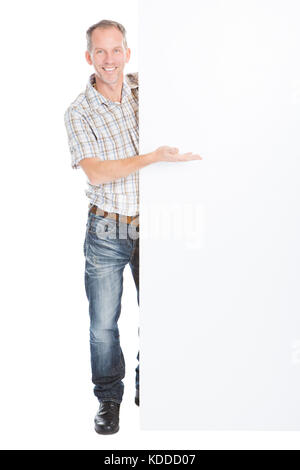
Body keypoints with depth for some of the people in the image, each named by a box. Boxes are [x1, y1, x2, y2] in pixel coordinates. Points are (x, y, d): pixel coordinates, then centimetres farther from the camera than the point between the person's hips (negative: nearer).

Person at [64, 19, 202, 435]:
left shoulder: (144, 87, 3)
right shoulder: (79, 113, -6)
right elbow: (97, 173, -18)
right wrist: (155, 157, -26)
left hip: (153, 226, 3)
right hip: (107, 232, -2)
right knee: (104, 325, 5)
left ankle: (148, 389, 35)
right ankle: (109, 398, 28)